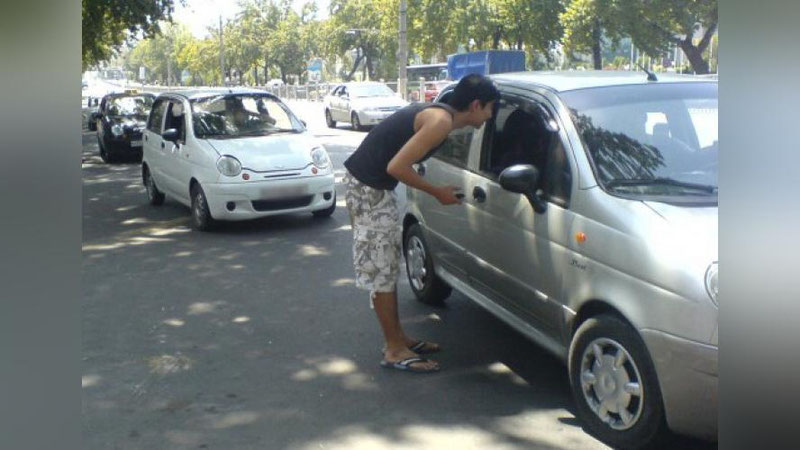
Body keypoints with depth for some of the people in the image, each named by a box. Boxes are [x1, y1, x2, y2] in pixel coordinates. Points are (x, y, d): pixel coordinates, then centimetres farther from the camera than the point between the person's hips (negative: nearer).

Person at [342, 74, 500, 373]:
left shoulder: (436, 112, 11)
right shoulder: (441, 121, -18)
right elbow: (396, 167, -24)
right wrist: (438, 193, -11)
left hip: (373, 185, 10)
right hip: (368, 188, -10)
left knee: (387, 266, 16)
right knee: (381, 270, -2)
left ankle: (397, 337, 26)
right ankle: (395, 351, 7)